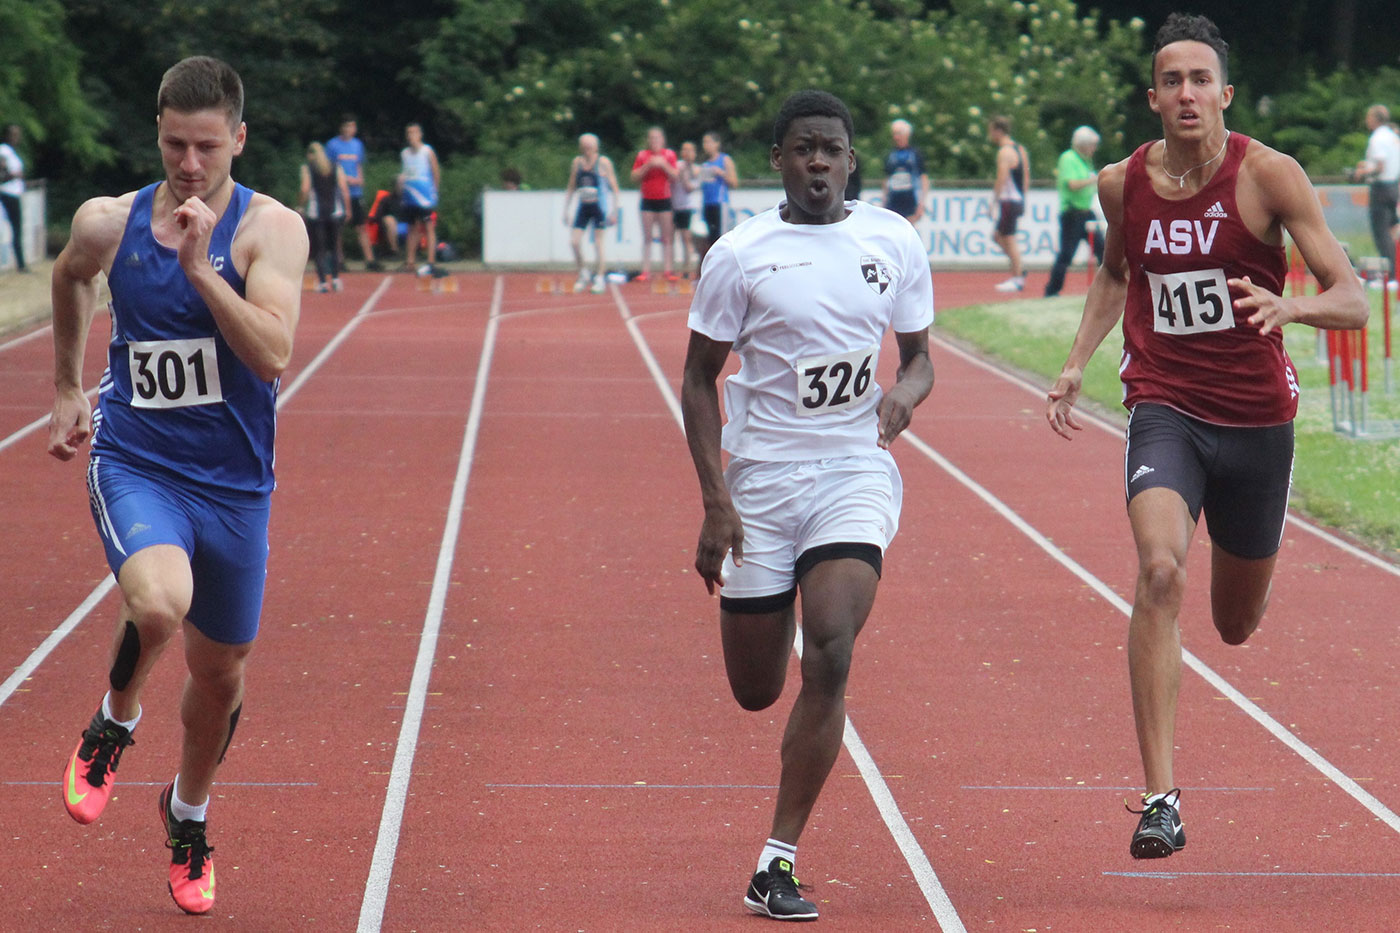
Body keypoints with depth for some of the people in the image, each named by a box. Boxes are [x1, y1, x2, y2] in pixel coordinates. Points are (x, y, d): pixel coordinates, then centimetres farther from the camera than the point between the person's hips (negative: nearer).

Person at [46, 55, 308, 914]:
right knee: (159, 604, -32)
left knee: (221, 667, 14)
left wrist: (200, 267, -29)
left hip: (234, 483, 1)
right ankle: (114, 725, 0)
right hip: (134, 464, -1)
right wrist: (68, 387, 27)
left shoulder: (270, 229, -10)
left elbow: (273, 358, -24)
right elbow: (72, 279, 22)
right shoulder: (109, 223, -3)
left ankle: (189, 814, 44)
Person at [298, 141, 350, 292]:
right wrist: (346, 210, 8)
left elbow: (305, 190, -8)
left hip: (316, 213, -3)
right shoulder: (336, 167, 11)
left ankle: (323, 281, -9)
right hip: (335, 211, 3)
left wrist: (300, 206, 4)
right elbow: (345, 190, 3)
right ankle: (335, 278, 3)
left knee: (318, 249, 0)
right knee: (333, 247, 16)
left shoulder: (307, 167, 3)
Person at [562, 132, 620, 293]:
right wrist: (566, 209, 9)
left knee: (598, 243, -2)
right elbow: (571, 188, 15)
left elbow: (615, 188, -4)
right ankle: (582, 275, 14)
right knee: (574, 241, -4)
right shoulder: (577, 162, 7)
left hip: (599, 206, -4)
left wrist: (614, 211, -10)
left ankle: (600, 279, 7)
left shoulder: (603, 162, -5)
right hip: (583, 206, 4)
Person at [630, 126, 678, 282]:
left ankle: (667, 270, 2)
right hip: (648, 199, 0)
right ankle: (646, 271, 0)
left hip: (664, 199, 0)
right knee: (647, 237, 0)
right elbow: (635, 177, -2)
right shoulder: (642, 155, 4)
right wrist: (648, 165, -14)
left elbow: (674, 177, -3)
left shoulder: (669, 155, 3)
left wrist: (664, 165, -17)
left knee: (666, 238, 0)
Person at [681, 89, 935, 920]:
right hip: (763, 478, 0)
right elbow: (699, 378, 2)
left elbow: (920, 357, 13)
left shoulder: (896, 244, 3)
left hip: (857, 471, 0)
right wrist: (716, 501, -6)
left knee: (829, 656, -20)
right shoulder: (739, 255, -4)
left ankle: (778, 865, -14)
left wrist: (905, 395, -12)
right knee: (755, 691, 5)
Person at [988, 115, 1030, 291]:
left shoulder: (1004, 152, -14)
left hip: (1008, 202, -9)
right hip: (1019, 200, 9)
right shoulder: (1020, 149, 14)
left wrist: (994, 200, -17)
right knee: (998, 235, 17)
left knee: (1009, 239, -3)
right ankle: (1018, 272, 12)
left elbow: (1001, 179, -21)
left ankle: (1017, 279, 0)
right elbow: (1026, 178, 18)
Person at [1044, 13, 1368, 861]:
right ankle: (1161, 798, -28)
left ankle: (1236, 563, 59)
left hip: (1257, 417, 0)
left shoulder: (1268, 176, -11)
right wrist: (1078, 363, 11)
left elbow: (1352, 302, -15)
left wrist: (1288, 308, -35)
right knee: (1162, 571, -27)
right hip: (1164, 408, 0)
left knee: (1237, 625, 16)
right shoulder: (1123, 184, -1)